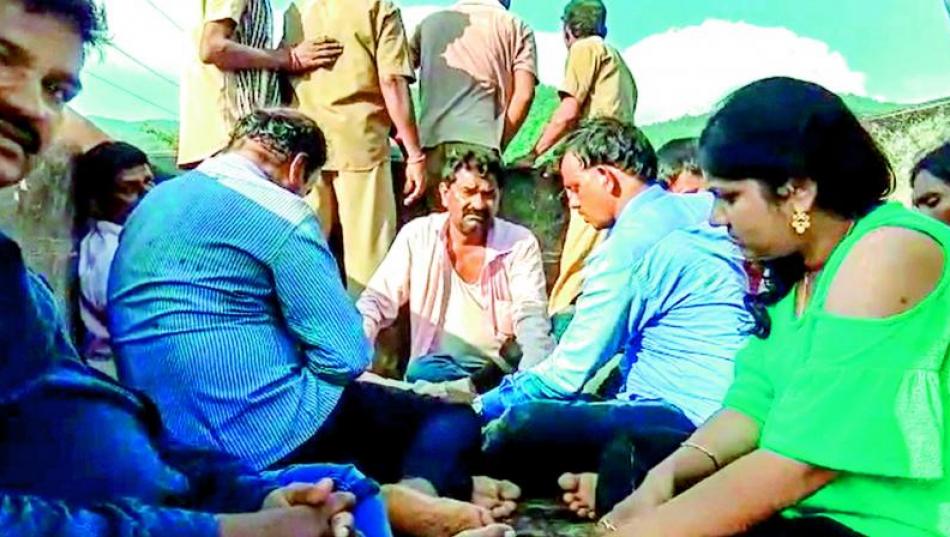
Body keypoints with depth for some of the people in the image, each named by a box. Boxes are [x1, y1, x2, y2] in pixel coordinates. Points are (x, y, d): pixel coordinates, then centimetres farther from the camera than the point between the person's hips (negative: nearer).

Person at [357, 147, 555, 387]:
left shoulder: (521, 244, -4)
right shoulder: (417, 236, 0)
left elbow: (531, 318, -13)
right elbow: (377, 300, 0)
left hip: (502, 370, -1)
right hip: (437, 363, 2)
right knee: (422, 372, -33)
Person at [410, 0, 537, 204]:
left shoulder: (430, 21, 24)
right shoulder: (516, 27, 15)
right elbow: (523, 94, 3)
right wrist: (499, 142, 10)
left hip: (432, 139, 3)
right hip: (481, 140, -3)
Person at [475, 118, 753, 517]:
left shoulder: (631, 241, -14)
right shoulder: (696, 210, 13)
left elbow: (569, 371, -11)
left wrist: (481, 406, 4)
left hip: (690, 417, -10)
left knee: (523, 425, -26)